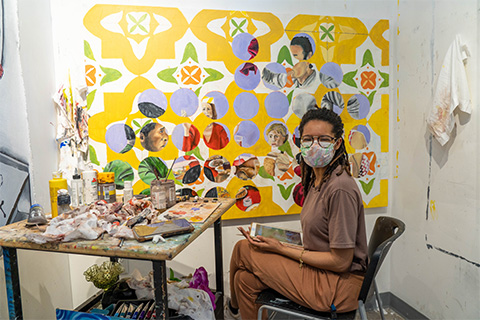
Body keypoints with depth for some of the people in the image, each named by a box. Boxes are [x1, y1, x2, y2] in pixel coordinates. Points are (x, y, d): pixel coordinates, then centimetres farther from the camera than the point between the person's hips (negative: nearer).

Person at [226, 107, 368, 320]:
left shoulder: (340, 188, -24)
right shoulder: (317, 178, 6)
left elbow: (341, 261, -21)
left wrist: (281, 249, -15)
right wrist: (283, 243, 0)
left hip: (338, 285, -8)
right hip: (320, 270, 8)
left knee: (243, 249, -6)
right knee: (245, 278, 1)